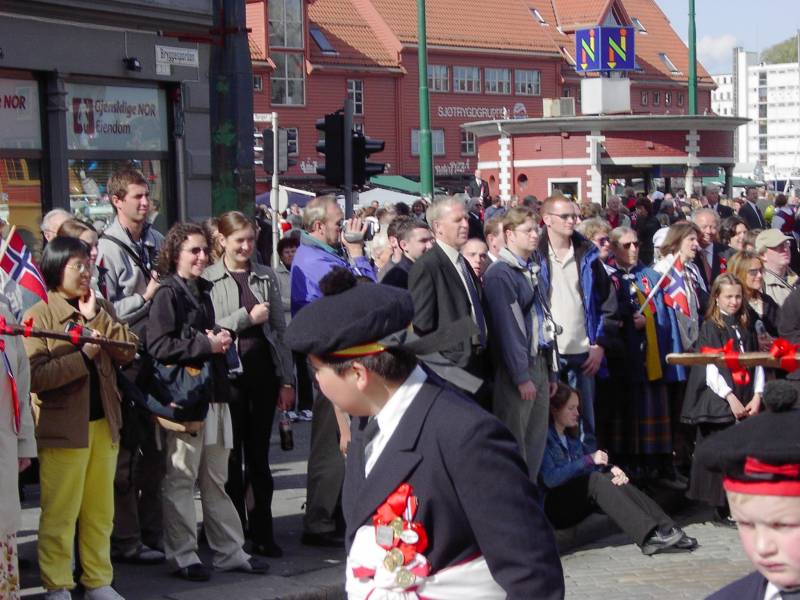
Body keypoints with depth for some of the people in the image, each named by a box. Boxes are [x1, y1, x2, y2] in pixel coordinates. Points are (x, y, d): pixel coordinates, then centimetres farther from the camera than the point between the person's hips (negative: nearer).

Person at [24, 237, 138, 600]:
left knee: (100, 511, 11)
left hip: (104, 423, 5)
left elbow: (128, 351, -2)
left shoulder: (102, 310, 11)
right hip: (62, 427, -5)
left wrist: (96, 317, -9)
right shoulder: (40, 315, -7)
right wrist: (83, 357, -17)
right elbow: (35, 376, -17)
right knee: (59, 513, 1)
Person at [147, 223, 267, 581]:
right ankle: (182, 556, 4)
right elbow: (158, 346, -17)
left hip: (213, 393, 8)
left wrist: (220, 340, 6)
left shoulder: (202, 292, 19)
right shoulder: (168, 293, -6)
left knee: (216, 480, 12)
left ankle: (229, 551, 16)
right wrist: (206, 344, -15)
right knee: (181, 479, -2)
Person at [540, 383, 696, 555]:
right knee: (595, 479, -28)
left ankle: (667, 530, -30)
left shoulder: (571, 437, 21)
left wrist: (612, 468, -11)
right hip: (551, 507, -7)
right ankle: (649, 537, -41)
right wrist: (589, 460, -18)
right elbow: (550, 479, -21)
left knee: (612, 477, -16)